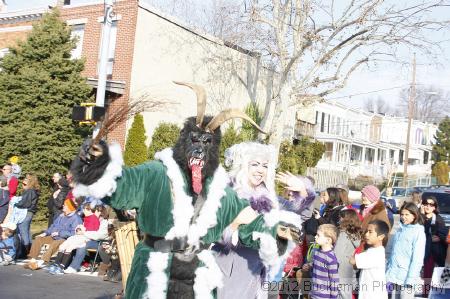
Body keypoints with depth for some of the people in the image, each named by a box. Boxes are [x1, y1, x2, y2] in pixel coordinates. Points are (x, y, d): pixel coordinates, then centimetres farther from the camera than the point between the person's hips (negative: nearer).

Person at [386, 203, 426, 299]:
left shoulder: (418, 232, -7)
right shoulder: (400, 230, 12)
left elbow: (417, 258, -12)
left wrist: (410, 279, -15)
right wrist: (388, 270, 11)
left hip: (406, 277, -6)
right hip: (395, 276, 6)